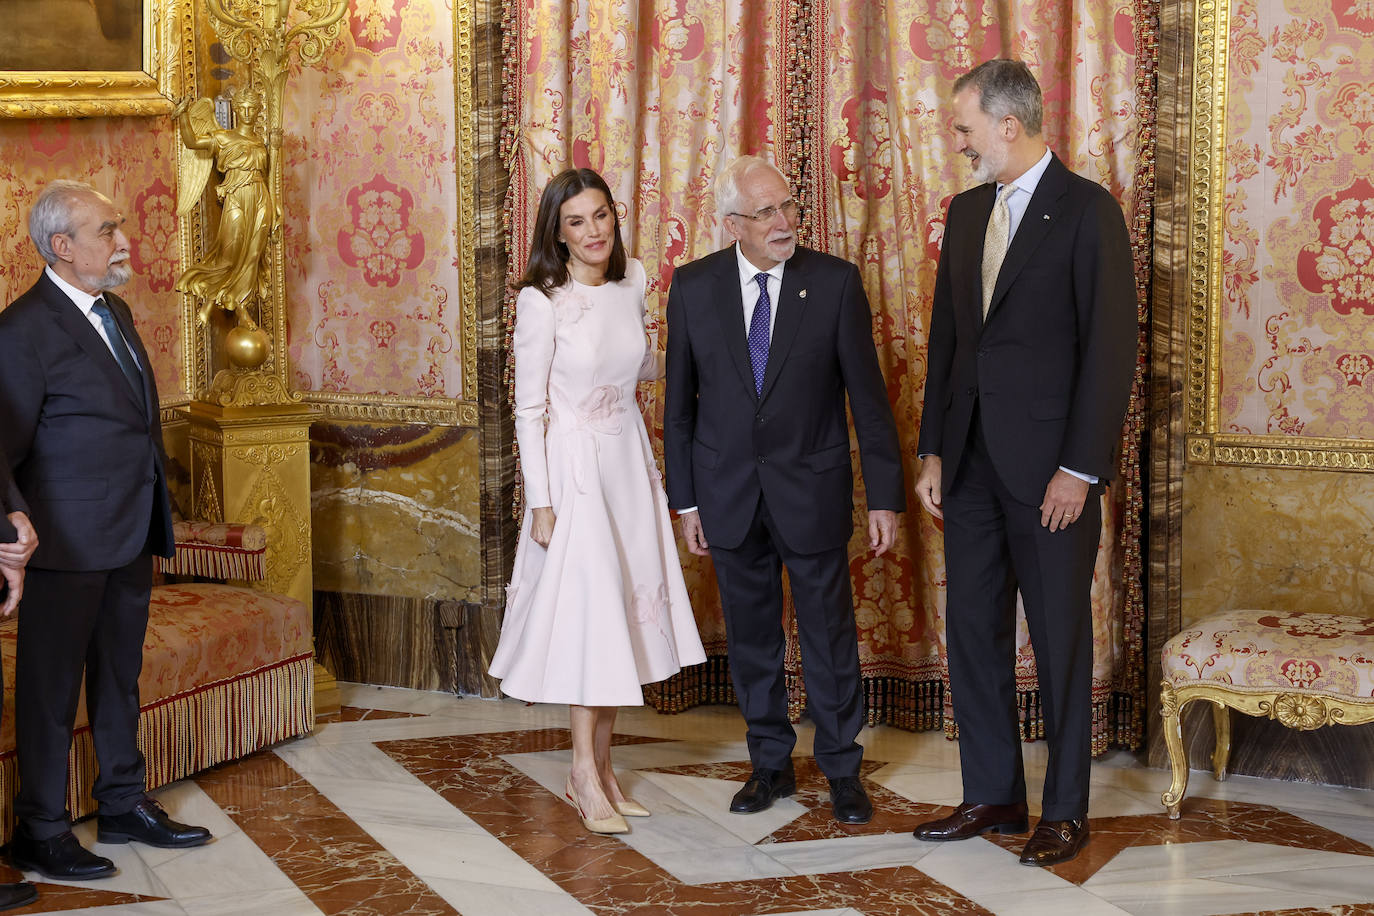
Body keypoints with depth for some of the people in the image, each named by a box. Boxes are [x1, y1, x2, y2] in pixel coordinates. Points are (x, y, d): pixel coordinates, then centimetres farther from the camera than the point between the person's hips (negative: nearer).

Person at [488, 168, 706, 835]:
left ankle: (599, 768, 17)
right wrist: (540, 500, -13)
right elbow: (529, 409, -12)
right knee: (588, 609, -5)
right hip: (571, 465, -6)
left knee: (623, 610, 7)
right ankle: (585, 775, 6)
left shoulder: (632, 282, 3)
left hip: (628, 460, 6)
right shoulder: (541, 302, -14)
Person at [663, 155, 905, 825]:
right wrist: (685, 498, 3)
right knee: (750, 636, 13)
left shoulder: (835, 281, -7)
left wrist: (885, 495, -7)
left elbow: (867, 393, -5)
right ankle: (770, 765, 29)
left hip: (812, 488, -2)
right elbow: (680, 399, 4)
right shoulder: (693, 287, -2)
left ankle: (842, 771, 23)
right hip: (729, 491, 2)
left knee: (830, 633, 7)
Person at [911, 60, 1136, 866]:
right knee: (973, 629, 10)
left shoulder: (1088, 211, -8)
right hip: (973, 462, 7)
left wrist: (1081, 467, -15)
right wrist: (934, 451, 10)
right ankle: (992, 796, 22)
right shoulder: (967, 212, 12)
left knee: (1060, 639, 3)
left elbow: (1111, 347, -12)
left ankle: (1066, 811, 15)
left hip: (1050, 466, -6)